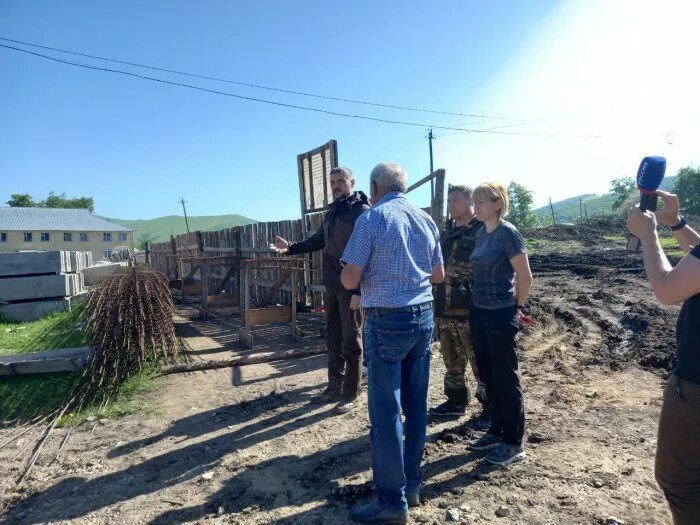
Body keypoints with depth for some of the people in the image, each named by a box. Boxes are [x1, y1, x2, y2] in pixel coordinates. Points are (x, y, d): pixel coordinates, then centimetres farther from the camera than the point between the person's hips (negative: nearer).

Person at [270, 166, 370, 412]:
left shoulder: (361, 211, -11)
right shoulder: (331, 212, 15)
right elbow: (318, 240, 21)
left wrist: (360, 289, -22)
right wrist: (291, 248, 6)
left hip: (351, 287, -8)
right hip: (331, 285, 8)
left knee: (351, 340, 2)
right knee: (333, 337, 16)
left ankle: (351, 393, 15)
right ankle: (335, 385, 30)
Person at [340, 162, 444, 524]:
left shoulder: (371, 219, -9)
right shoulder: (426, 220, 8)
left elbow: (349, 280, -13)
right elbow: (438, 276, 14)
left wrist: (352, 272, 9)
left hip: (387, 321, -7)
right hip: (423, 316, 7)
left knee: (386, 412, 2)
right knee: (416, 406, 15)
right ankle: (411, 484, 29)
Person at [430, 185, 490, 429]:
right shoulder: (446, 231, 14)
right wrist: (438, 301, 18)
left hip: (470, 309, -7)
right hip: (445, 309, 8)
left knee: (480, 361, 4)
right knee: (451, 359, 18)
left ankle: (489, 407, 19)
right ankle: (456, 401, 33)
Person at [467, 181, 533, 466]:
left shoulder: (507, 232, -14)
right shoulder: (481, 233, 9)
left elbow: (525, 276, -12)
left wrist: (516, 307, -1)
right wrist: (480, 302, 13)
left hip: (501, 315, -8)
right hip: (479, 312, 8)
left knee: (506, 378, 3)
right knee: (488, 375, 15)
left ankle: (514, 442, 17)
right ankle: (496, 431, 30)